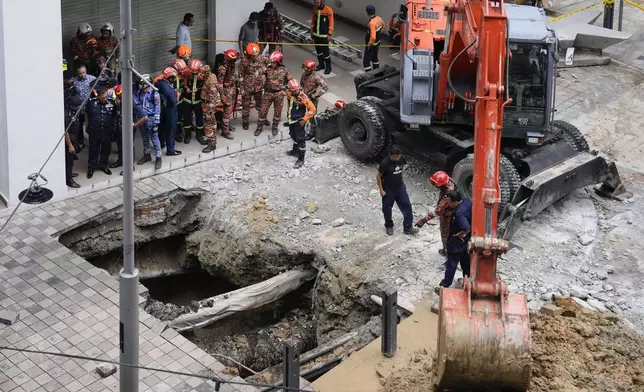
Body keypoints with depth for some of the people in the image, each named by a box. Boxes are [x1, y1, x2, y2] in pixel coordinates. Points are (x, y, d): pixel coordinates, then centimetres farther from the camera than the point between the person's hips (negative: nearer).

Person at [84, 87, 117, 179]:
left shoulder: (112, 102, -6)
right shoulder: (92, 102, -10)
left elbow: (115, 115, 10)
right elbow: (86, 114, 7)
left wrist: (114, 126, 7)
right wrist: (87, 126, 8)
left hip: (107, 131, 2)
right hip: (94, 131, -2)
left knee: (106, 149, 14)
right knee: (93, 150, 9)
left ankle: (103, 165, 33)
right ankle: (91, 167, 23)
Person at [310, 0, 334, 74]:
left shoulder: (328, 10, -14)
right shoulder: (315, 9, 4)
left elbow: (331, 22, -11)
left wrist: (329, 34, -12)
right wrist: (312, 32, 14)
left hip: (324, 35, -6)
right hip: (316, 34, 6)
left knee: (325, 51, -2)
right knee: (318, 51, 15)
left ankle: (328, 67, 11)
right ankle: (321, 65, 30)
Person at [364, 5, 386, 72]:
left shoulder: (372, 23, -34)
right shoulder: (379, 18, -7)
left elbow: (373, 37, -37)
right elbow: (383, 25, 19)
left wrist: (369, 45, -21)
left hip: (372, 44, -9)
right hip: (377, 43, 9)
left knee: (366, 61, -3)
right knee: (374, 58, 28)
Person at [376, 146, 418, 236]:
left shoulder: (401, 159, -10)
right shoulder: (385, 163, -25)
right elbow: (378, 176, -15)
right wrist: (381, 190, -12)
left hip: (400, 187, 4)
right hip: (388, 189, -4)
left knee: (407, 206, 2)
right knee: (387, 208, 12)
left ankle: (408, 228, 12)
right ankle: (389, 227, 35)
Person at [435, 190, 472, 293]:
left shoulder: (459, 213, -35)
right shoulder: (468, 201, -10)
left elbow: (467, 229, -39)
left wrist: (459, 234, -20)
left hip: (457, 242, -8)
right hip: (467, 240, 8)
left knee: (451, 264, 6)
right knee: (466, 261, 24)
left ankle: (444, 286, 17)